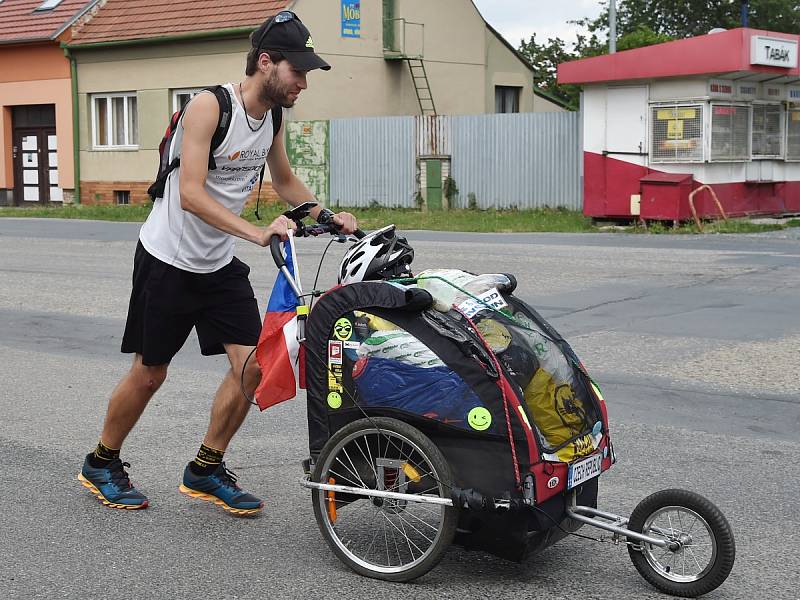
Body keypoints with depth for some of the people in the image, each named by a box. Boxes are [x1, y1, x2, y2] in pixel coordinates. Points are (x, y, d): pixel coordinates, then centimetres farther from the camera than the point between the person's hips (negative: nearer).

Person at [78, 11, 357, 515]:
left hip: (220, 264, 6)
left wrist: (326, 216, 1)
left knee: (252, 365, -4)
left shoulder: (272, 115, 1)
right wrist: (257, 233, -38)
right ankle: (101, 464, 28)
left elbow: (285, 180, 18)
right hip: (168, 259, -6)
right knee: (150, 374, 5)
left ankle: (206, 470, 13)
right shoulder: (211, 106, -21)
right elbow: (190, 194, -29)